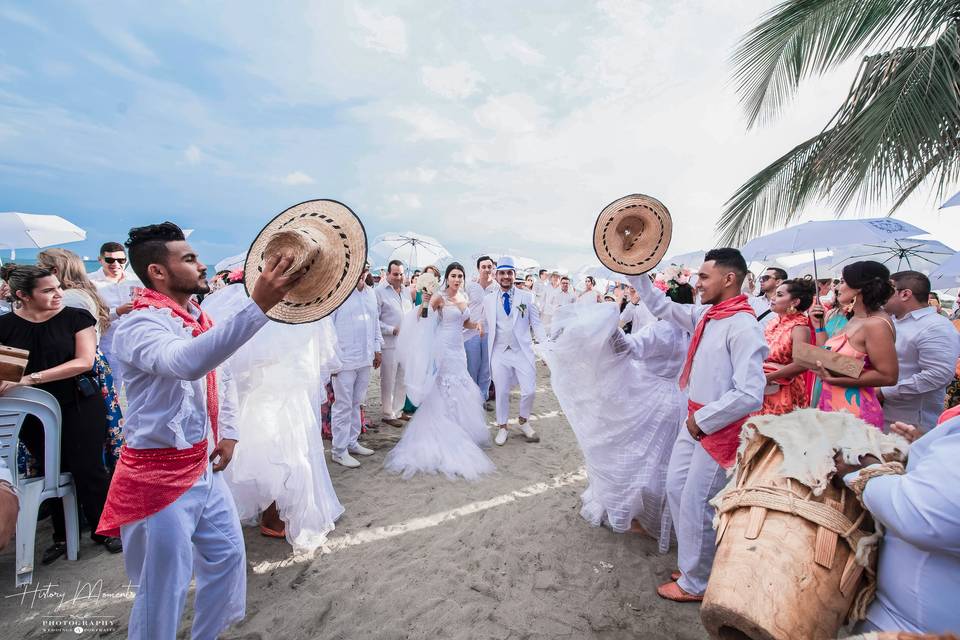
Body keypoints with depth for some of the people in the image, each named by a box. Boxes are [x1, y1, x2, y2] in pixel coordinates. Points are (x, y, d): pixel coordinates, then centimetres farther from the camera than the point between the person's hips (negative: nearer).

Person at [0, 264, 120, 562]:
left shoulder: (76, 317, -7)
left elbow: (84, 361, -15)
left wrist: (33, 377, -22)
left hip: (80, 406, -2)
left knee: (87, 469, 2)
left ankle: (104, 530, 20)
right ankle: (62, 535, 32)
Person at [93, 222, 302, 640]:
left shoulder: (199, 320, 6)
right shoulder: (139, 326, -20)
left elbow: (222, 377, 21)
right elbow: (187, 364, -44)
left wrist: (229, 433, 10)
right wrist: (259, 306, -51)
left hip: (204, 467, 8)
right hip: (160, 475, -8)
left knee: (227, 555, 20)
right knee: (164, 586, 6)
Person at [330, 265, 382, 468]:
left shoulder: (370, 293, 12)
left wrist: (377, 348, 17)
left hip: (365, 359, 6)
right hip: (344, 359, -6)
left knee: (356, 403, 16)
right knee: (343, 405, 1)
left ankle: (352, 442, 28)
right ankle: (339, 450, 11)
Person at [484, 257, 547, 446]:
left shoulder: (526, 297, 2)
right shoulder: (488, 300, 5)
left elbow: (536, 324, 2)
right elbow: (486, 326, 10)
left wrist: (546, 348, -7)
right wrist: (487, 350, 6)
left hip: (523, 352, 0)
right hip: (499, 353, 0)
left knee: (529, 391, 0)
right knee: (501, 392, 6)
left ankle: (523, 422, 28)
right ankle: (502, 427, 26)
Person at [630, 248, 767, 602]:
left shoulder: (743, 327, -21)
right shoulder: (705, 314, 3)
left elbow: (750, 394, -26)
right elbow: (663, 306, 15)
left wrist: (703, 420, -17)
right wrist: (634, 271, 7)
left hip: (719, 428, -8)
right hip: (695, 420, 8)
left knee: (696, 504, 4)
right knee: (676, 489, 17)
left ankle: (695, 584, 27)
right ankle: (692, 566, 37)